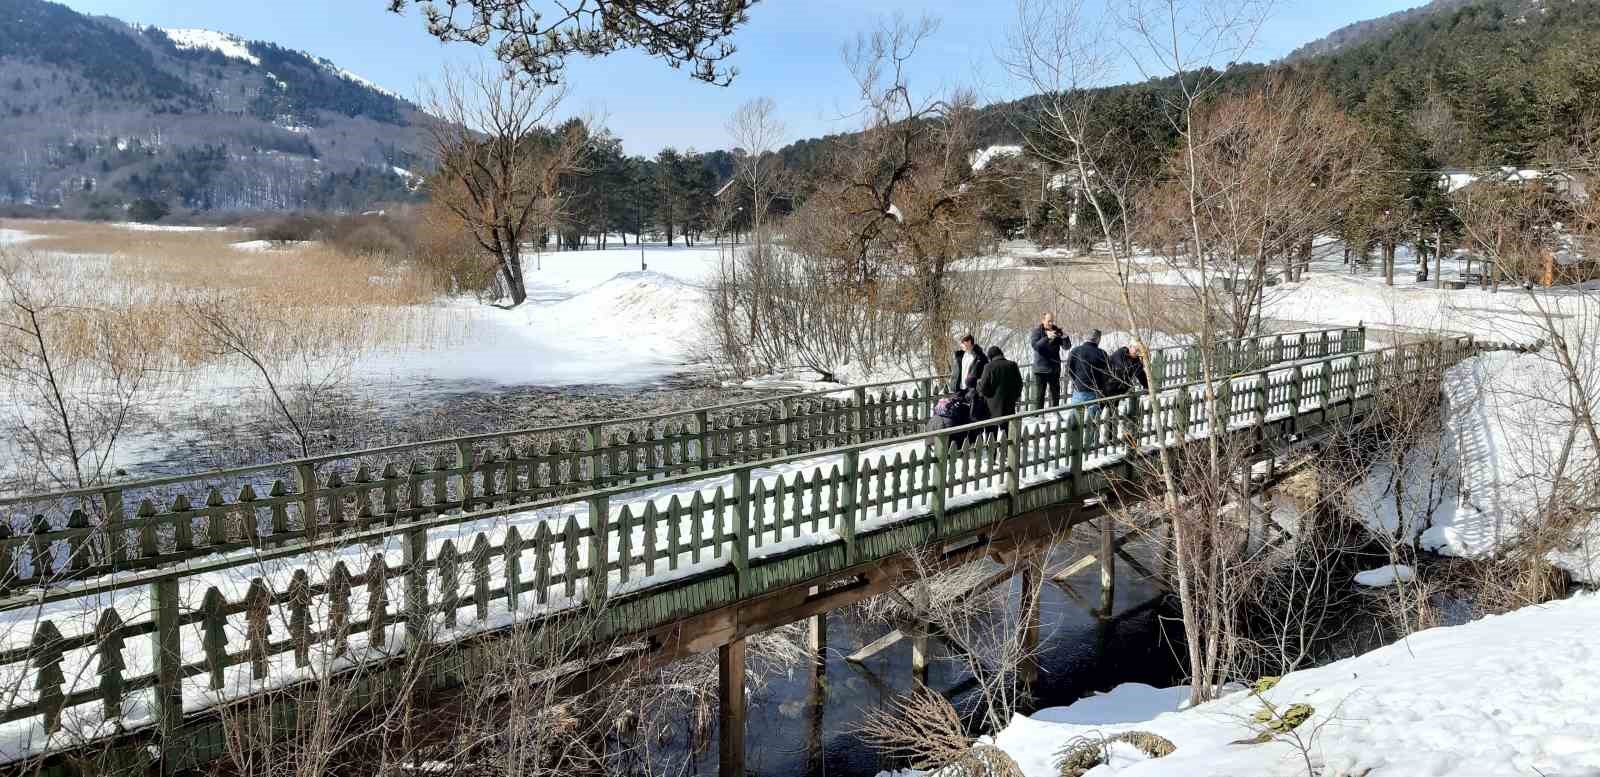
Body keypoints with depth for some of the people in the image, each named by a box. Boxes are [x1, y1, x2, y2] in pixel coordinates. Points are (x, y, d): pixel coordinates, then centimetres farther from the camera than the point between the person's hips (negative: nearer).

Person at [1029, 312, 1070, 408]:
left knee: (1055, 394, 9)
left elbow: (1067, 347, 1)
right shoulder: (1037, 331, -4)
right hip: (1040, 368, -4)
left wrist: (1065, 338, -20)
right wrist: (1047, 338, -33)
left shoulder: (1057, 331, 5)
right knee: (1039, 394, -2)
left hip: (1054, 368, 4)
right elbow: (1035, 345, -20)